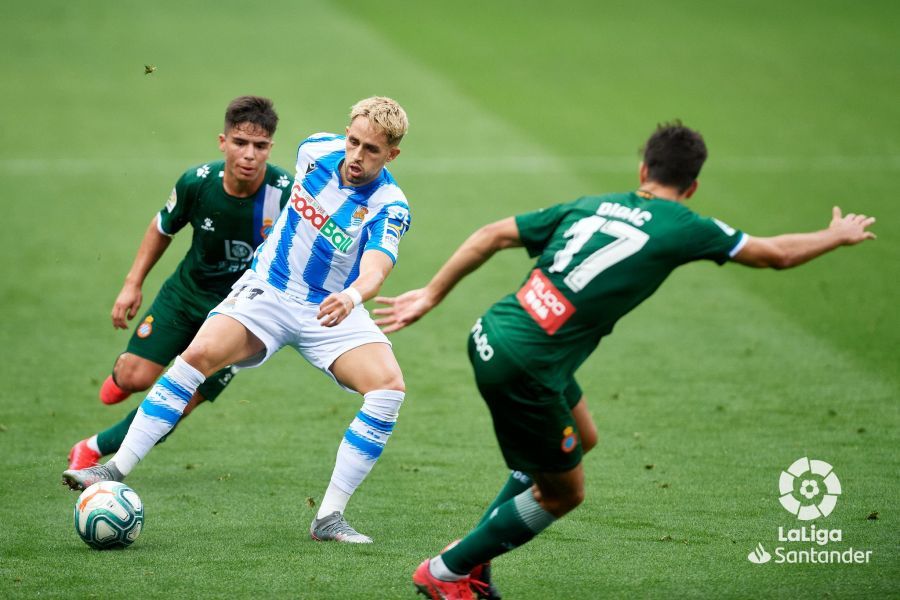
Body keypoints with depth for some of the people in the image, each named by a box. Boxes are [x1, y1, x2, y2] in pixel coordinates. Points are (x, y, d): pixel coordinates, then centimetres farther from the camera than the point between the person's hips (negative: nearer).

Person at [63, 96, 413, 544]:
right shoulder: (316, 150, -6)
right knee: (200, 354, -23)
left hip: (332, 310, -2)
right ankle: (115, 470, -19)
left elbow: (374, 271, -37)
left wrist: (352, 295, -59)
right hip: (268, 288, 2)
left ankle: (329, 517, -17)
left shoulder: (390, 208, -18)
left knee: (388, 385, -25)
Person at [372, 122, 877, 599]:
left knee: (581, 437, 29)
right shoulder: (682, 228, -4)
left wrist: (430, 296, 19)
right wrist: (838, 236, 27)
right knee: (563, 494, 13)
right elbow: (777, 254, 8)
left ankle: (474, 550, 34)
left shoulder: (591, 206, 11)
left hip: (490, 337, 8)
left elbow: (493, 235, 10)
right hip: (524, 370, -8)